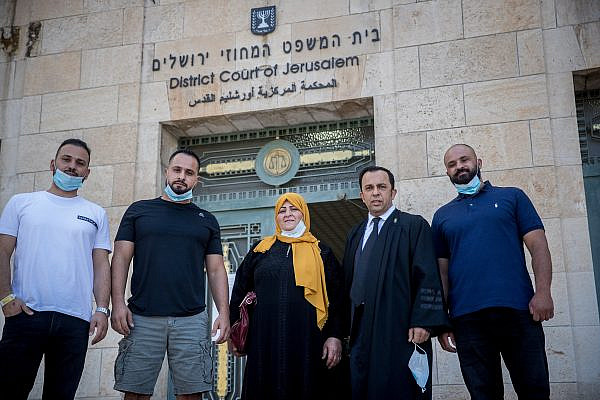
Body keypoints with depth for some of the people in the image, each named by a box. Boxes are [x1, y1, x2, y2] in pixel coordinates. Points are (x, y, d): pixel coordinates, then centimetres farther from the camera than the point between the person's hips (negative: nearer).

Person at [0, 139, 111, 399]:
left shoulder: (96, 214, 14)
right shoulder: (21, 203, 11)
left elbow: (101, 265, 10)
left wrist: (102, 309, -1)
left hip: (76, 320, 1)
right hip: (25, 313, -1)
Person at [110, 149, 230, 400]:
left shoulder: (207, 220, 17)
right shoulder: (139, 210, 13)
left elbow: (216, 270, 13)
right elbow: (121, 258, 7)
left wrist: (224, 312, 0)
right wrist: (118, 303, -7)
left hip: (192, 320, 1)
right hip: (142, 318, -1)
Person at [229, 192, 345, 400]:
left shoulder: (321, 252, 10)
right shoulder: (261, 250, 13)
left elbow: (336, 298, 5)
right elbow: (240, 290, 15)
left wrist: (335, 336, -4)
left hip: (307, 341, -1)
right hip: (264, 340, 1)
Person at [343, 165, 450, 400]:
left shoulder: (414, 226, 2)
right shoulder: (355, 235, 19)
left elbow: (428, 277, -6)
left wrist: (422, 321, -16)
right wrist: (347, 328, 11)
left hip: (401, 334, -5)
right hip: (361, 334, 5)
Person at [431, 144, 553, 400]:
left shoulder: (511, 197, 11)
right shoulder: (443, 216, 16)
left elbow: (538, 245, 3)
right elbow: (442, 269, 14)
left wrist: (543, 292, -11)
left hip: (518, 310, -1)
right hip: (466, 318, 2)